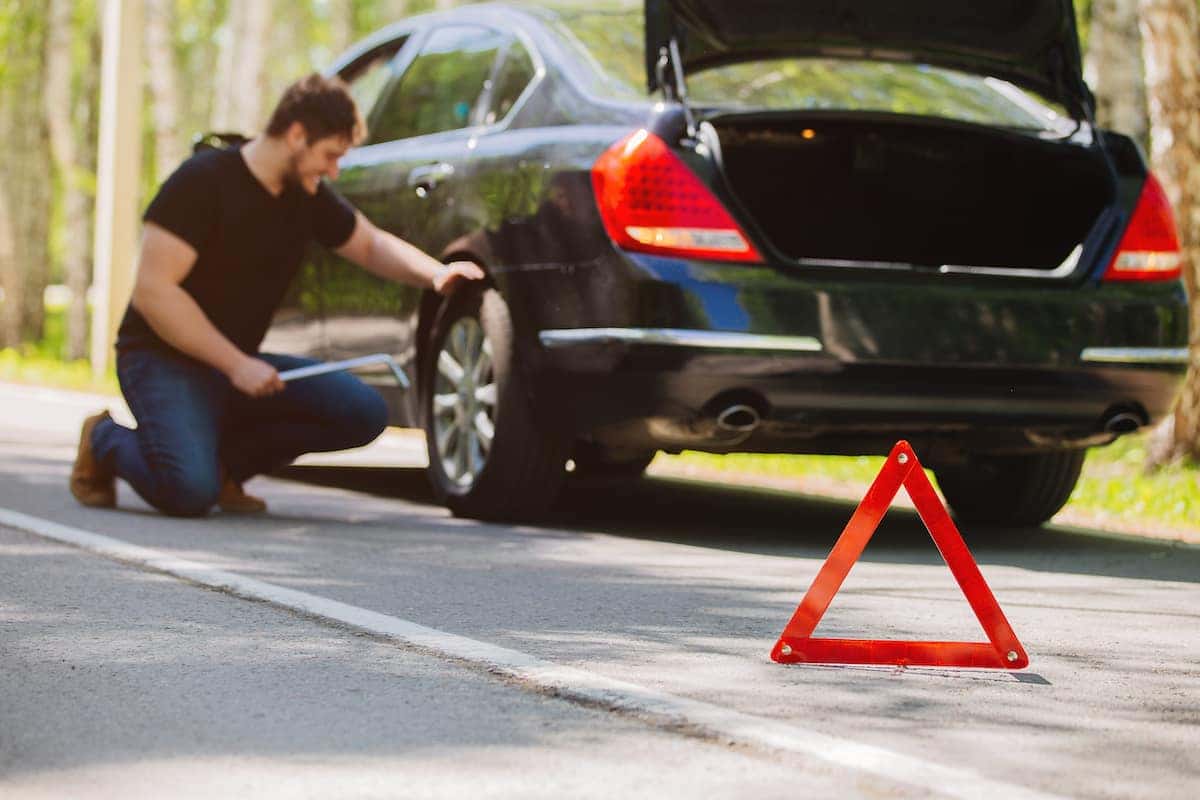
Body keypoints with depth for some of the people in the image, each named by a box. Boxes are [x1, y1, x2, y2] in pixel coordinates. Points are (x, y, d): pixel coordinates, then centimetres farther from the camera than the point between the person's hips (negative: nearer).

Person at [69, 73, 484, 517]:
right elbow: (152, 289, -22)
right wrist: (236, 364, -25)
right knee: (188, 492, -31)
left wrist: (435, 273, -1)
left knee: (364, 411, -13)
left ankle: (223, 457, 0)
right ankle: (106, 440, 2)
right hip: (163, 360, -7)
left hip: (241, 364, 7)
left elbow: (371, 245, 21)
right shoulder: (204, 181, -17)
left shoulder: (309, 196, 5)